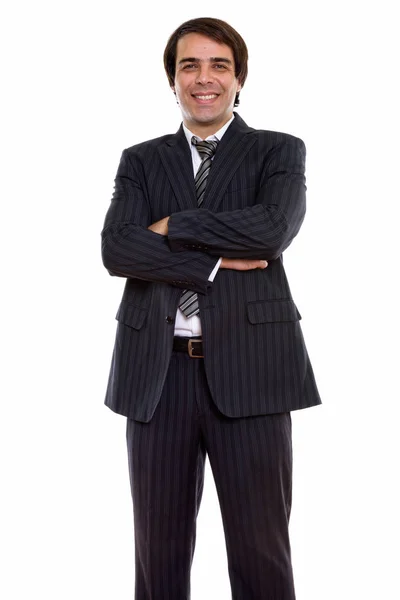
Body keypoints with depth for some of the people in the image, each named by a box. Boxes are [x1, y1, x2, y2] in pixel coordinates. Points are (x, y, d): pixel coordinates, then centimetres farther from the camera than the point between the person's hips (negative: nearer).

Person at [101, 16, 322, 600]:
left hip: (248, 370, -2)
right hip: (157, 372, 2)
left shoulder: (280, 151, 8)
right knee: (159, 548, 11)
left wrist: (172, 227, -5)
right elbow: (117, 249, -4)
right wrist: (214, 262, -12)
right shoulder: (140, 161, 13)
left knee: (261, 550, 5)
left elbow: (273, 229, -13)